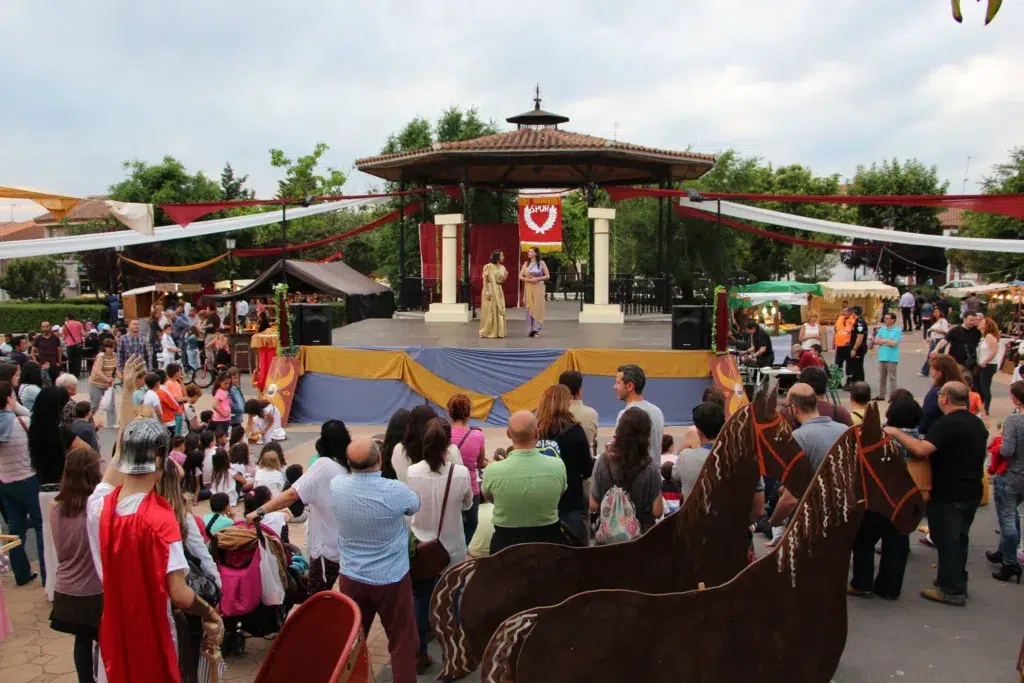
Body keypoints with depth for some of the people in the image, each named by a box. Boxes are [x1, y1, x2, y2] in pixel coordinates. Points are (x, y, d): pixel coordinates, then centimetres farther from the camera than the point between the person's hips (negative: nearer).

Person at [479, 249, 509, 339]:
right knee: (489, 311, -2)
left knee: (499, 311, 6)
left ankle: (498, 332, 13)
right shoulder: (488, 266, -9)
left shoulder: (502, 267, 9)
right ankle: (488, 332, 5)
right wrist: (487, 292, -18)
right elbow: (484, 280, -11)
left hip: (498, 291, 6)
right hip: (490, 290, -6)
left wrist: (506, 276, -5)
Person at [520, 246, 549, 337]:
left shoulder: (541, 263, 0)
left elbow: (548, 276, 0)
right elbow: (520, 276, 6)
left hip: (538, 288, -2)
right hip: (528, 288, 2)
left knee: (537, 307, -4)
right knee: (529, 308, 2)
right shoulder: (526, 264, 8)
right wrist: (528, 279, -11)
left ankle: (536, 329, 2)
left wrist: (537, 279, -13)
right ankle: (530, 329, 6)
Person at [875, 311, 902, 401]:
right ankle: (881, 395, 20)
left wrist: (882, 341, -6)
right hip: (882, 357, 6)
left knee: (892, 378, -1)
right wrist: (888, 341, -8)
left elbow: (894, 343, -15)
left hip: (892, 358, -6)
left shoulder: (897, 330, -5)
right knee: (881, 378, 12)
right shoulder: (882, 329, 11)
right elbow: (876, 341, 6)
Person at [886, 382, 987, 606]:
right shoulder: (977, 423, 9)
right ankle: (957, 584, 29)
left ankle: (951, 590, 8)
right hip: (971, 492, 9)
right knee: (959, 538, 19)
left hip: (948, 494, -9)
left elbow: (921, 449, -33)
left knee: (946, 540, 2)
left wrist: (896, 433, -22)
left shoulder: (946, 424, -22)